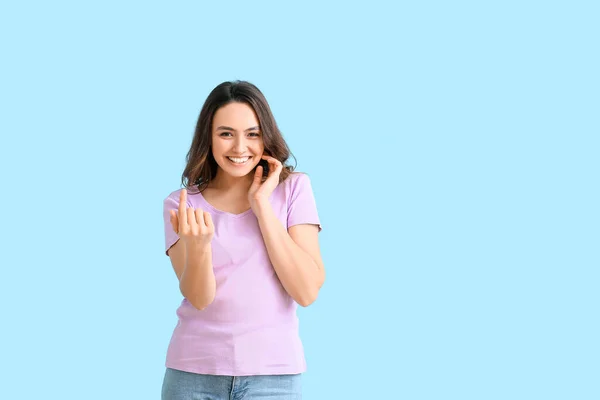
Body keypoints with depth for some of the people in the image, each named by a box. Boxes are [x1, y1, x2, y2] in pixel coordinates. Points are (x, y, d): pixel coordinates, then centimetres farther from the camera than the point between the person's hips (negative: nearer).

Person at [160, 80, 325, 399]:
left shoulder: (293, 188, -1)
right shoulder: (183, 203, 1)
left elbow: (307, 292, -11)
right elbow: (199, 299, -10)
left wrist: (261, 204, -12)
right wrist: (197, 243, -29)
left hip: (273, 373, -1)